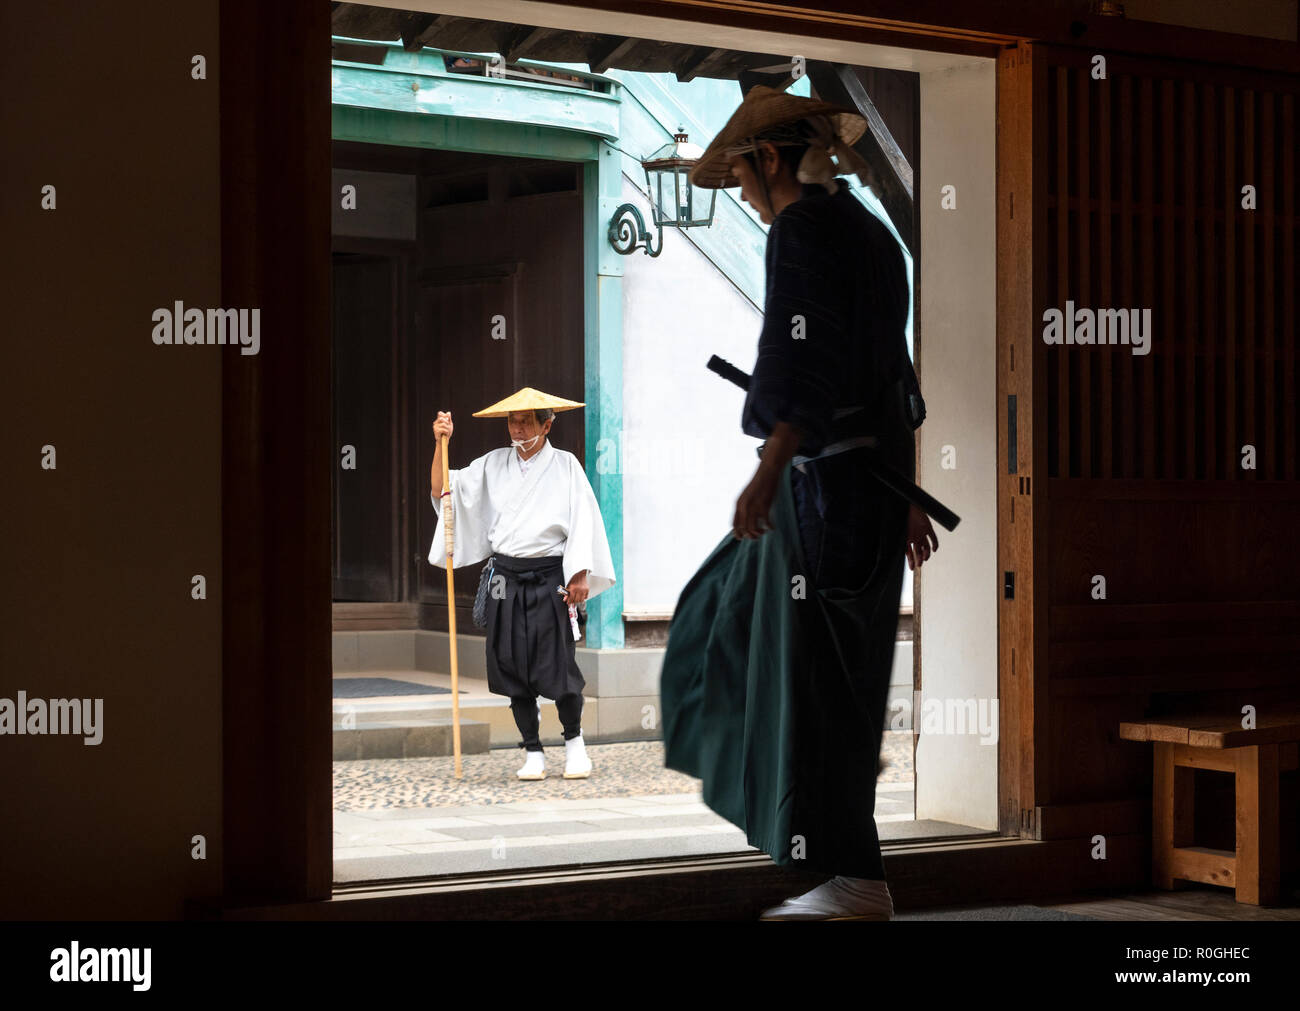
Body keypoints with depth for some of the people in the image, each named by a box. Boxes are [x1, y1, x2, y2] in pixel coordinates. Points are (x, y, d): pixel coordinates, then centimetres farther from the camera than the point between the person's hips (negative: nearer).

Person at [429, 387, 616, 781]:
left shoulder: (565, 465, 3)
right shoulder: (493, 464, 10)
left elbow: (582, 520, 0)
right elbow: (443, 490, 8)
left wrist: (581, 574, -9)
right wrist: (441, 444, -4)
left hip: (549, 578, -3)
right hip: (506, 578, 3)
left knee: (558, 665, -7)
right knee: (513, 667, 3)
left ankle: (574, 740, 17)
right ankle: (533, 752, 14)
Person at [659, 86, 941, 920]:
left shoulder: (804, 227, -10)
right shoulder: (869, 232, 17)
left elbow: (812, 361, -22)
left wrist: (769, 473, -29)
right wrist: (906, 498, 24)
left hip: (824, 478, -10)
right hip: (873, 476, 10)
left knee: (817, 671, -4)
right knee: (736, 615, 23)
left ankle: (856, 883, 1)